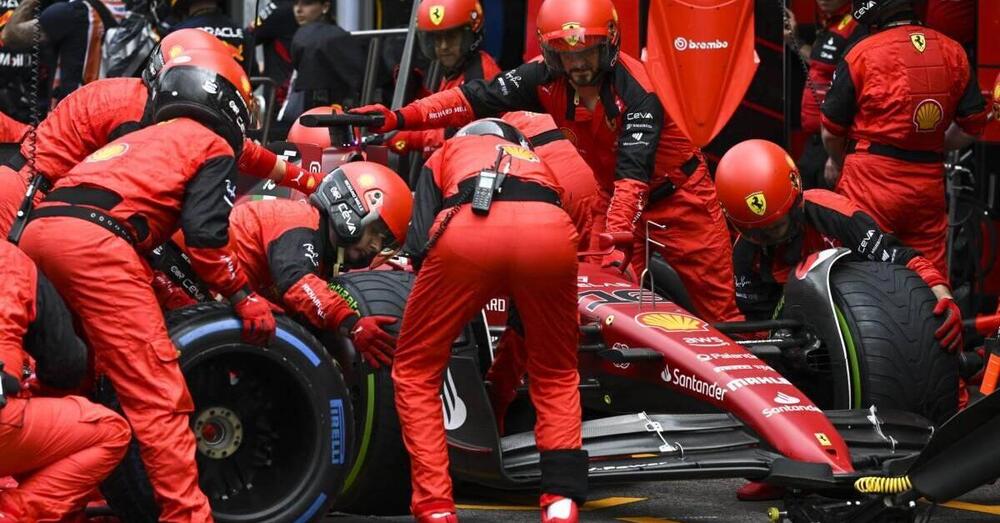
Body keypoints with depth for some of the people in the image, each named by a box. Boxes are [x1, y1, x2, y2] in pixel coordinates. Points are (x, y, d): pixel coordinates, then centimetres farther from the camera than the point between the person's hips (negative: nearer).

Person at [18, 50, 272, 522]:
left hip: (37, 230, 8)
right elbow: (206, 236, -1)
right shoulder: (212, 146, 13)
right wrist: (243, 295, 9)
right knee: (157, 394, -7)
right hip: (95, 241, -8)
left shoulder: (140, 140, 35)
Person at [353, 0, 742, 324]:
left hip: (676, 192, -5)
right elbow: (479, 99, -21)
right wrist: (399, 118, -33)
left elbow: (633, 174, -38)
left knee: (717, 305, -2)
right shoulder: (548, 80, -15)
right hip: (614, 196, 5)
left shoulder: (637, 91, -30)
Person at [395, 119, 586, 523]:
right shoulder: (536, 163, 44)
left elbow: (421, 238, 20)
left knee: (415, 373, 18)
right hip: (550, 230, 2)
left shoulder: (446, 153, 38)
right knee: (557, 378, 26)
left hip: (467, 226, -2)